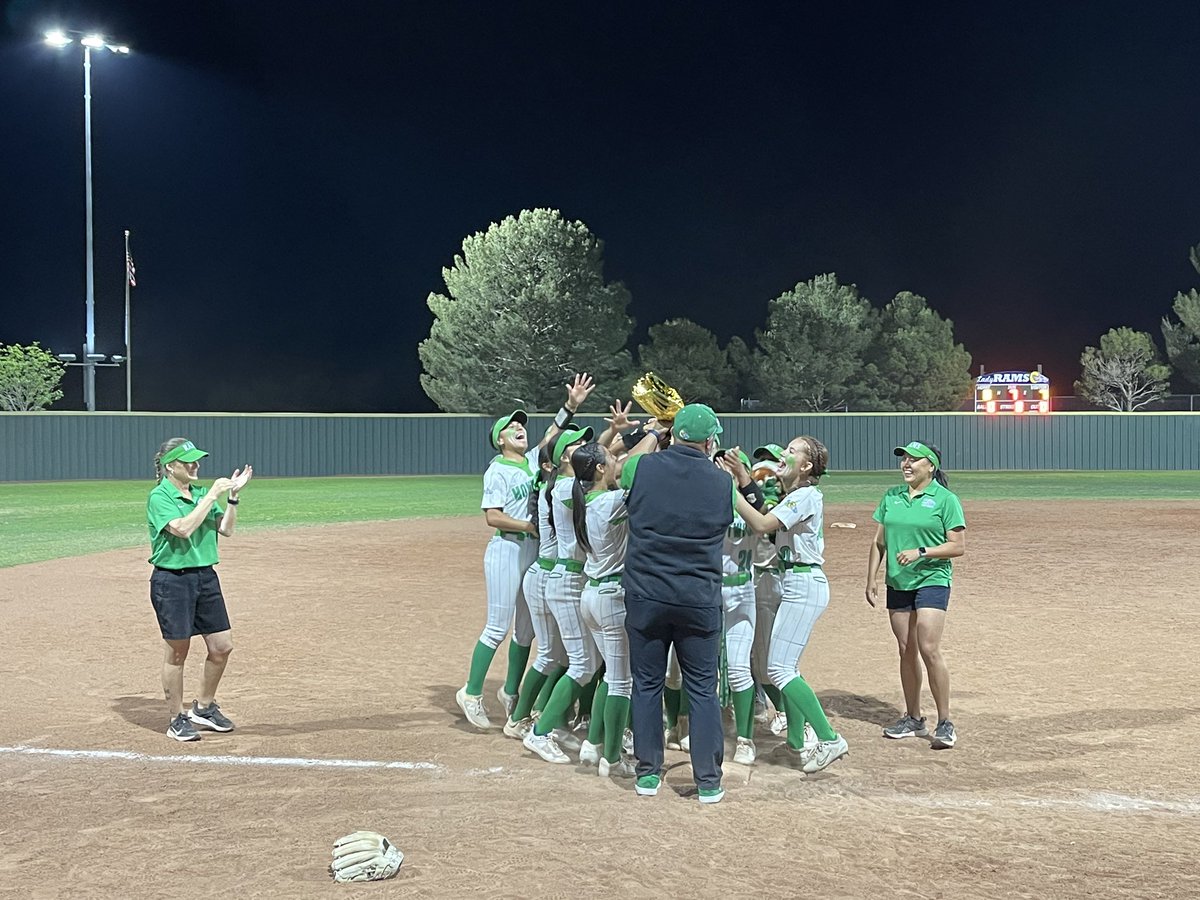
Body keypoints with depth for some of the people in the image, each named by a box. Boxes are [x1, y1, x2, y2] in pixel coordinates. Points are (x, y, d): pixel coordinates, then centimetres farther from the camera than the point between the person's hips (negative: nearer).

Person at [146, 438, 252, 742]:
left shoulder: (201, 493, 10)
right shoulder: (159, 497, -10)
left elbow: (225, 529, 4)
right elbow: (183, 528, -25)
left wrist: (233, 495, -8)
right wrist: (212, 495, -22)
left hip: (206, 577, 7)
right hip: (172, 580, -7)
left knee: (222, 646, 7)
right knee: (177, 652, 2)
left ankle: (203, 708, 26)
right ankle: (176, 719, 16)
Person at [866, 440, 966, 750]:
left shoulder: (945, 499, -5)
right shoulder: (891, 497, 10)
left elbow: (958, 546, -9)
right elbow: (879, 543, 13)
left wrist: (921, 552, -19)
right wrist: (871, 578, 6)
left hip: (931, 582, -5)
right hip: (897, 584, 5)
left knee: (929, 650, -14)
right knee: (906, 652, 9)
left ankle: (945, 723, -6)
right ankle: (913, 719, 19)